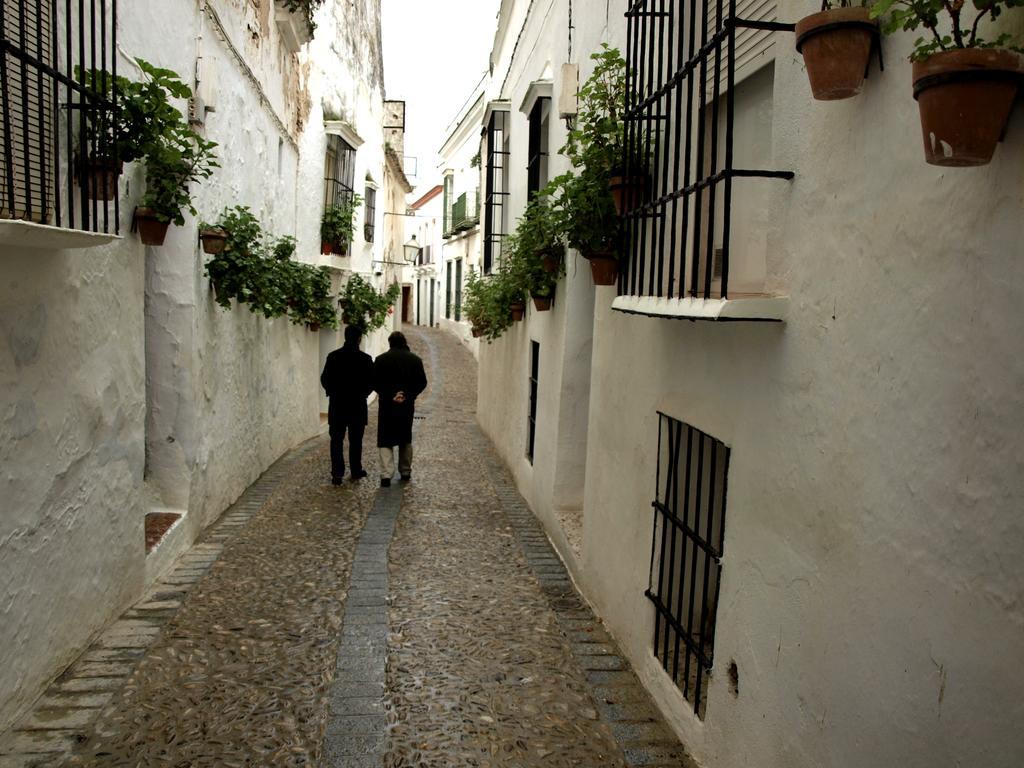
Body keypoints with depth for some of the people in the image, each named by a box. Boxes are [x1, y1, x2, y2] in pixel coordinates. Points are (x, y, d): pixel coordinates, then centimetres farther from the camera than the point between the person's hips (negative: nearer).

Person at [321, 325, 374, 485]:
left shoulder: (333, 356, -4)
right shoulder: (365, 359, -8)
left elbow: (324, 379, -1)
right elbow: (371, 382, -4)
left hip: (337, 405, 1)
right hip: (358, 406, -1)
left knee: (336, 440, 6)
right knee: (355, 441, 10)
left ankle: (337, 473, 1)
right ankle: (356, 471, 17)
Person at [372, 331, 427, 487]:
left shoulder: (381, 359, -4)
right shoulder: (415, 360, 1)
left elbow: (375, 382, -9)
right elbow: (422, 382, -4)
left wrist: (389, 396, -7)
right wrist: (408, 396, -6)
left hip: (387, 404, -2)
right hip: (407, 405, 2)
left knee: (385, 441, 2)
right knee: (406, 440, 18)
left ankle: (386, 474, -12)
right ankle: (405, 472, 25)